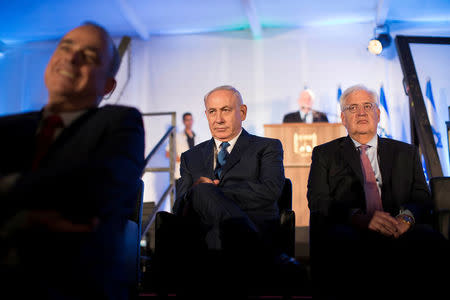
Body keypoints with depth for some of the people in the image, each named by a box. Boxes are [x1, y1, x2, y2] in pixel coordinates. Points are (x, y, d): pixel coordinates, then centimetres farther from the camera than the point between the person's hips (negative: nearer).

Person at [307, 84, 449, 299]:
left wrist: (406, 217, -11)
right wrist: (360, 218, -15)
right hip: (350, 232, -1)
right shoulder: (324, 154, 18)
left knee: (431, 241, -33)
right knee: (340, 239, -39)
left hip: (398, 232, 2)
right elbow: (318, 202, 4)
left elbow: (422, 198, 14)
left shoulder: (406, 153, 25)